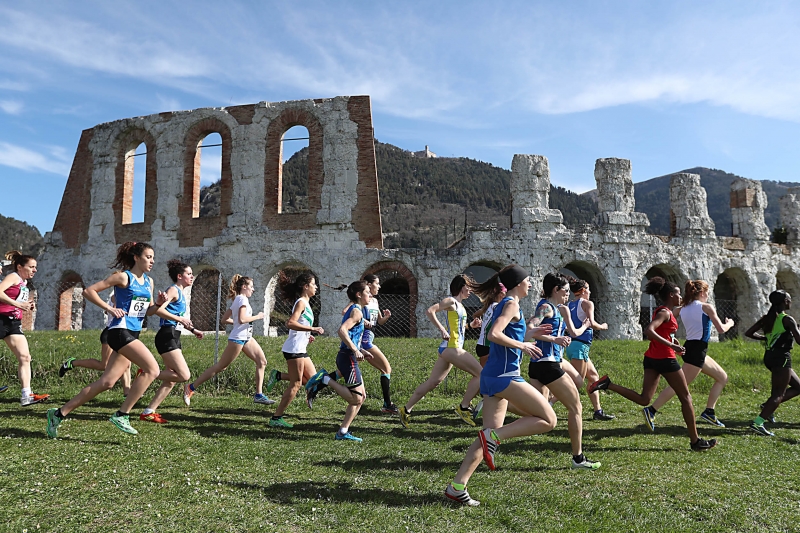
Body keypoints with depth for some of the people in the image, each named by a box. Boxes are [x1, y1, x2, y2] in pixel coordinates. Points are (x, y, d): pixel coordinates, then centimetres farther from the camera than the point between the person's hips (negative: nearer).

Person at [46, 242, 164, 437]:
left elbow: (147, 311, 19)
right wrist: (109, 308, -13)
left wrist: (158, 303, -1)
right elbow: (89, 291, -7)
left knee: (106, 382, 7)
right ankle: (122, 415, -9)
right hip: (120, 331, -8)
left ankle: (59, 413, 18)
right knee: (152, 369, -18)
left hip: (133, 335, 8)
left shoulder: (149, 281, 14)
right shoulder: (123, 277, -7)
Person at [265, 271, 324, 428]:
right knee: (295, 384, -5)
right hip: (294, 349, -10)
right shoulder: (301, 302, -12)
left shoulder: (305, 303, 17)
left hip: (300, 349, 10)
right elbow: (291, 323, -26)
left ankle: (278, 376, 13)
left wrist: (307, 336, 13)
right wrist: (312, 329, -25)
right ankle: (276, 418, 2)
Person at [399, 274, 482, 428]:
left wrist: (471, 325, 13)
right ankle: (464, 407, 0)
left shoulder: (460, 305, 19)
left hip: (451, 348, 10)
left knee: (433, 382, 10)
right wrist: (442, 329, -22)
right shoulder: (451, 301, -8)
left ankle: (406, 409, 14)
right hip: (451, 347, -10)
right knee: (480, 374, -7)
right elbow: (430, 311, -20)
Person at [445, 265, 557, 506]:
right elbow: (494, 334, -22)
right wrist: (522, 346, -12)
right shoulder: (511, 304, -8)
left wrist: (530, 334, 23)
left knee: (490, 436, 9)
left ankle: (457, 487, 6)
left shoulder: (504, 304, 20)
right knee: (548, 420, -3)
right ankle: (494, 436, -8)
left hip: (492, 376, 10)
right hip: (504, 376, -10)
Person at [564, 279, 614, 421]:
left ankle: (598, 411, 22)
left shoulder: (569, 306, 16)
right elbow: (591, 323, -17)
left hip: (571, 344, 9)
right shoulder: (587, 303, -5)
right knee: (578, 382, -9)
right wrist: (602, 326, 1)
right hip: (580, 345, -9)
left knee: (593, 376, 19)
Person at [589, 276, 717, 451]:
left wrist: (672, 341, 12)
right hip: (665, 359, -8)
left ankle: (607, 384, -13)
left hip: (652, 358, 8)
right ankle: (695, 441, 15)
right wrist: (672, 345, -28)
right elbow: (649, 331, -26)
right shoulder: (665, 312, -11)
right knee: (685, 398, 6)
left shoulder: (662, 311, 18)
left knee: (644, 399, 2)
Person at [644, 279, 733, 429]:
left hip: (690, 348, 9)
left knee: (722, 377, 20)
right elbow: (721, 329, -3)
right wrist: (730, 323, 16)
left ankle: (709, 412, 19)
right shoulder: (706, 307, -6)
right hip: (696, 350, -9)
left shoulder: (683, 309, 11)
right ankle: (651, 411, -16)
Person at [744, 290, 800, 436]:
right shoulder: (787, 320, -11)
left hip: (769, 357, 8)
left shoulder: (767, 318, 10)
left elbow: (748, 333, 11)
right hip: (782, 357, -8)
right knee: (779, 393, -7)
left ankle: (768, 407, 7)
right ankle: (758, 422, -17)